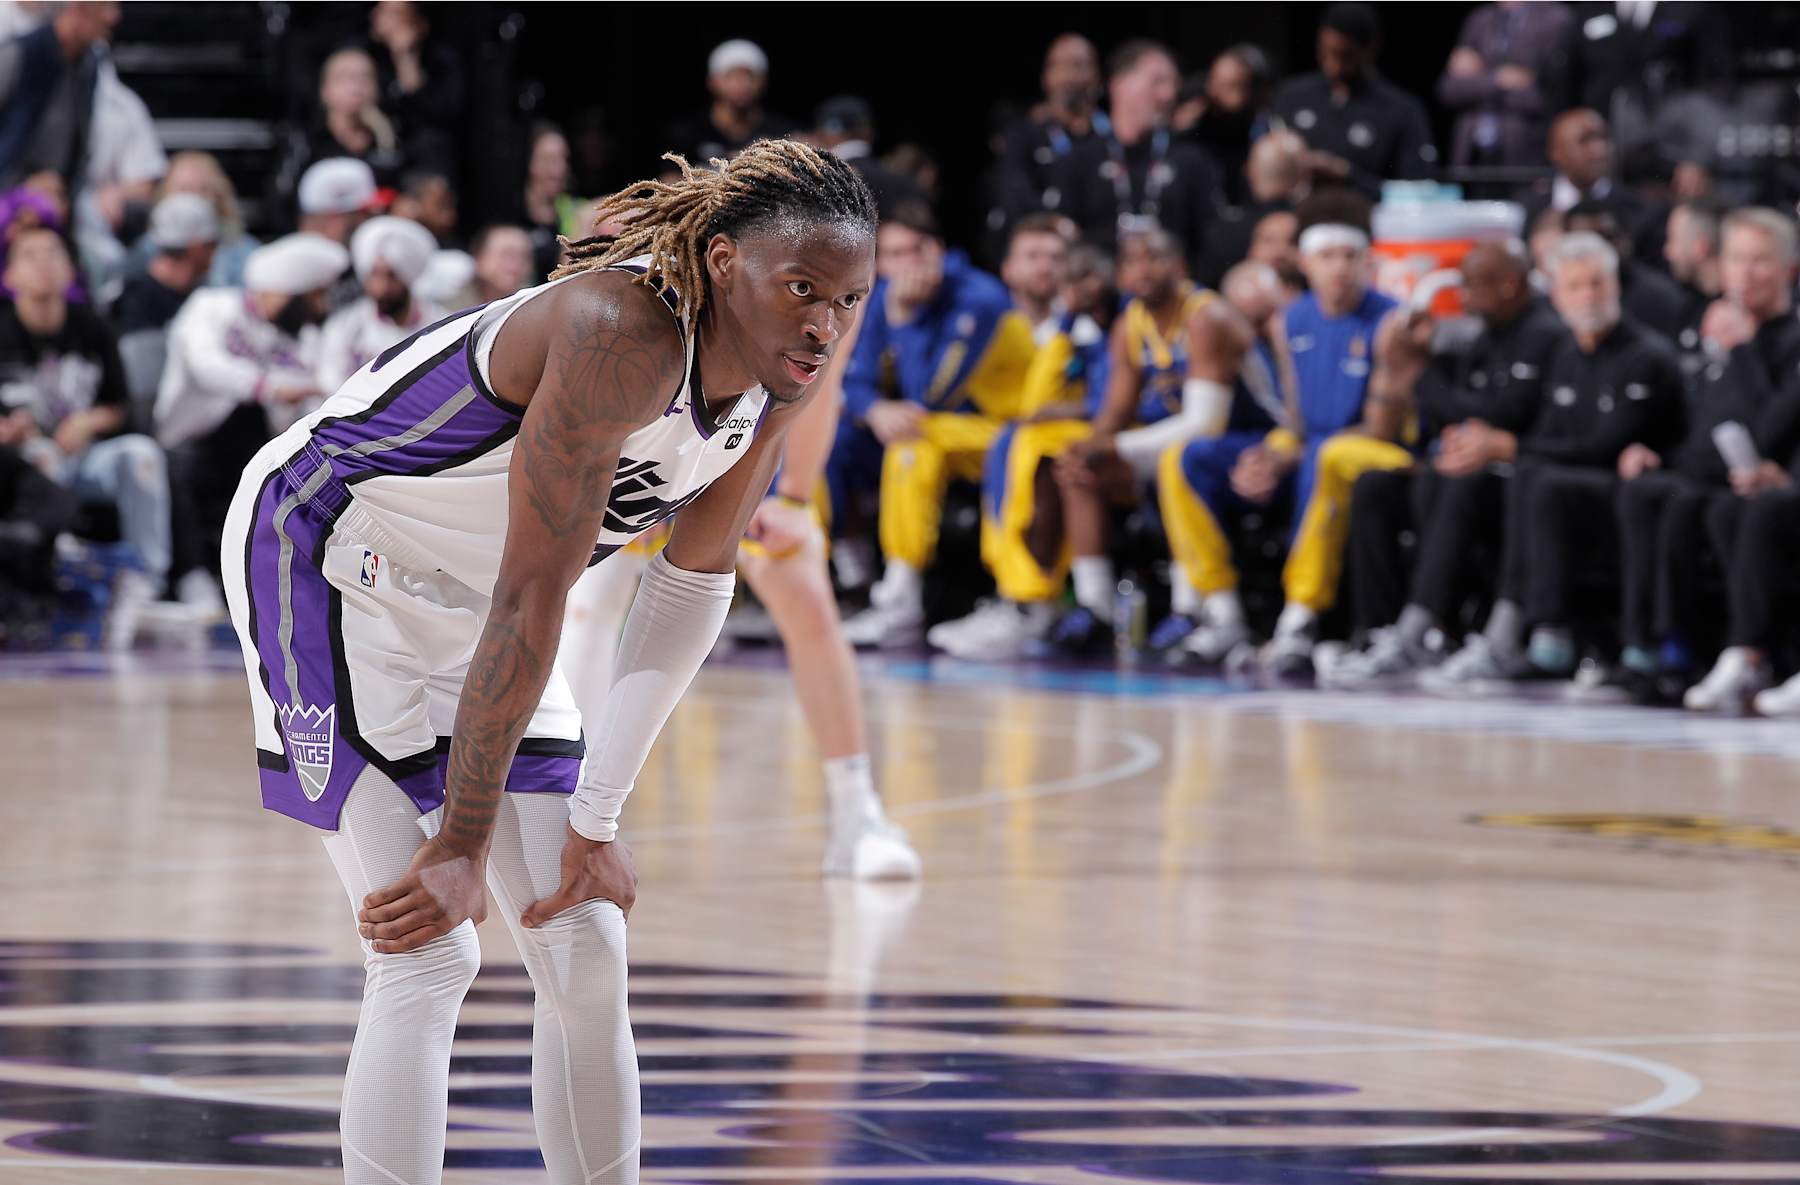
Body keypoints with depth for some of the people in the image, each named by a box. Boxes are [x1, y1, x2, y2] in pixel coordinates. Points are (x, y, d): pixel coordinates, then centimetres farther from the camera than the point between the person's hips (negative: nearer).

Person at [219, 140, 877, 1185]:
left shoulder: (778, 373, -9)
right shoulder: (622, 336, -34)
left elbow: (695, 583, 0)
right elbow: (531, 600, -32)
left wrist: (598, 819, -2)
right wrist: (463, 847, -28)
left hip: (463, 599, 8)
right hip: (322, 556, -8)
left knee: (587, 951, 5)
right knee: (430, 952, -16)